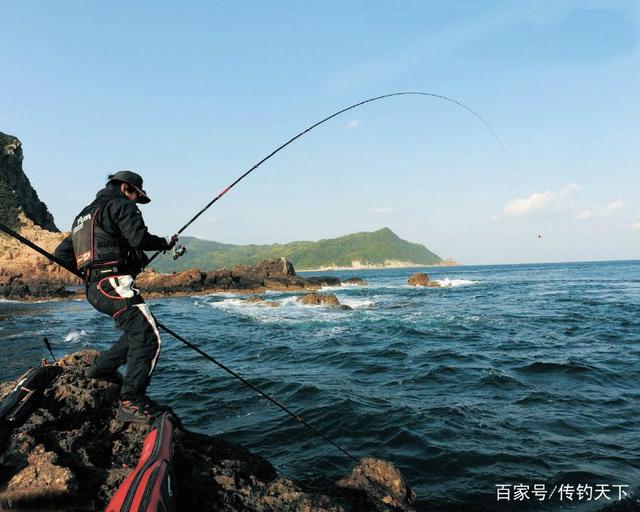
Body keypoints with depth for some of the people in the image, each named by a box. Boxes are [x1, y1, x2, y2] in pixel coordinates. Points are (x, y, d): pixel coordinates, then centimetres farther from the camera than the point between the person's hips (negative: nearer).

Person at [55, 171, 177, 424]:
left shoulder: (84, 215, 29)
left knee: (137, 332, 23)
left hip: (94, 289, 10)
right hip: (114, 283, -10)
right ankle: (130, 403, -17)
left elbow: (62, 254, 26)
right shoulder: (121, 205, 2)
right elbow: (139, 238, -15)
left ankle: (100, 368, 30)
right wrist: (165, 243, 2)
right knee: (148, 338, -14)